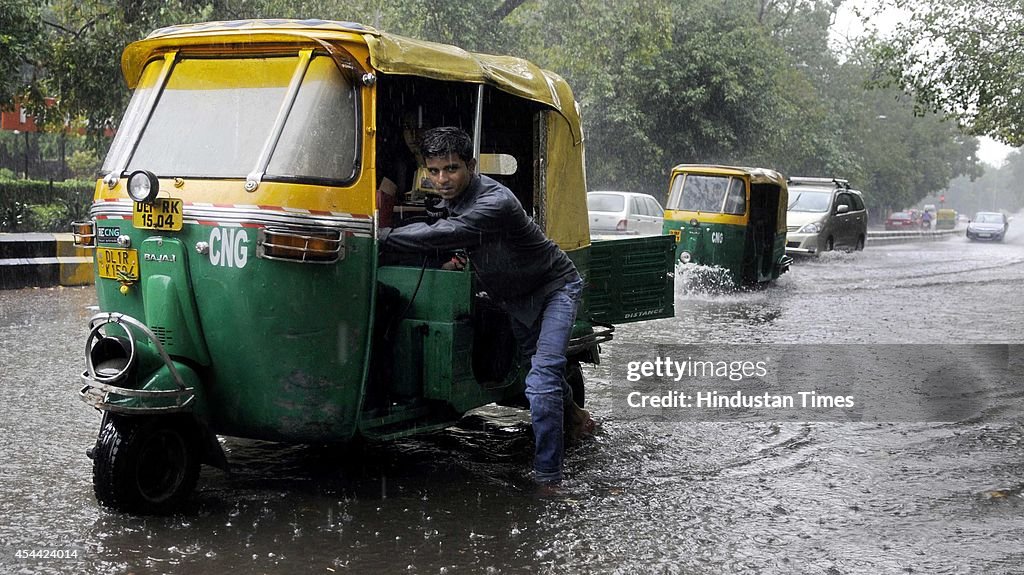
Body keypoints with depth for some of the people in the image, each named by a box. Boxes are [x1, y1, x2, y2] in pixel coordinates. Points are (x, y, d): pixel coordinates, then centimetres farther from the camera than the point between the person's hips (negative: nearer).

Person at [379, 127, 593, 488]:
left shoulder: (495, 203, -36)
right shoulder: (451, 198, -9)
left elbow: (444, 234, -47)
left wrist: (381, 236, -41)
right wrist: (454, 257, -7)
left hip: (555, 289, -9)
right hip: (516, 298, 9)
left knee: (541, 381, -22)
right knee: (536, 360, 29)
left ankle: (548, 479, -16)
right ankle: (568, 409, 59)